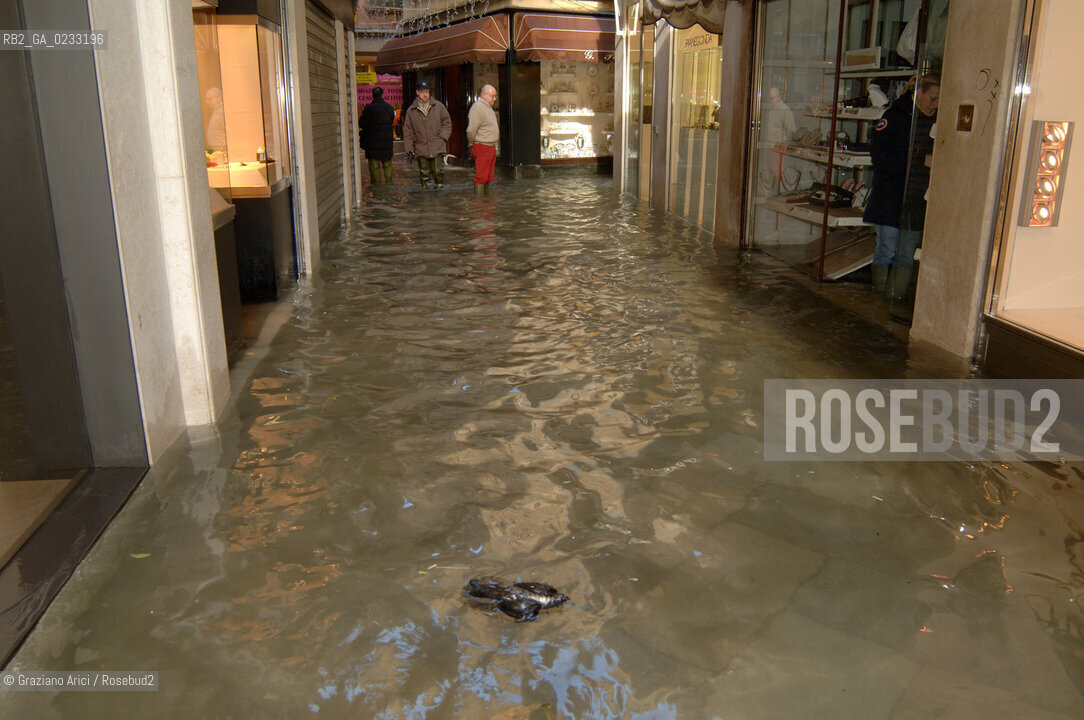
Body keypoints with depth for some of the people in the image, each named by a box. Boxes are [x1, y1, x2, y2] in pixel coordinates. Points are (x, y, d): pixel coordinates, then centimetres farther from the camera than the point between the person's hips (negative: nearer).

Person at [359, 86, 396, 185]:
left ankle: (376, 182, 2)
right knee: (387, 164, 13)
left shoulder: (369, 108, -11)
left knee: (374, 165, 2)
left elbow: (362, 124, -6)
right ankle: (389, 181, 16)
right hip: (387, 142, 4)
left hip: (373, 142, -4)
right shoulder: (390, 108, 3)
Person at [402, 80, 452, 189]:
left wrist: (443, 137, -2)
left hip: (437, 147, -1)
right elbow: (408, 131, 11)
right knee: (424, 172, 4)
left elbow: (447, 122, 12)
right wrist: (409, 149, 4)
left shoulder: (438, 106, 6)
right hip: (421, 148, 1)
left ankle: (440, 186, 9)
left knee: (438, 171, -6)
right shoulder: (411, 111, 7)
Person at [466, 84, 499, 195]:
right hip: (482, 147, -10)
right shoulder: (477, 107, -14)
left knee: (488, 177, 14)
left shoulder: (488, 107, 18)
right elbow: (471, 130, -19)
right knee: (481, 176, -9)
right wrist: (473, 145, -9)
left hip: (491, 147, 10)